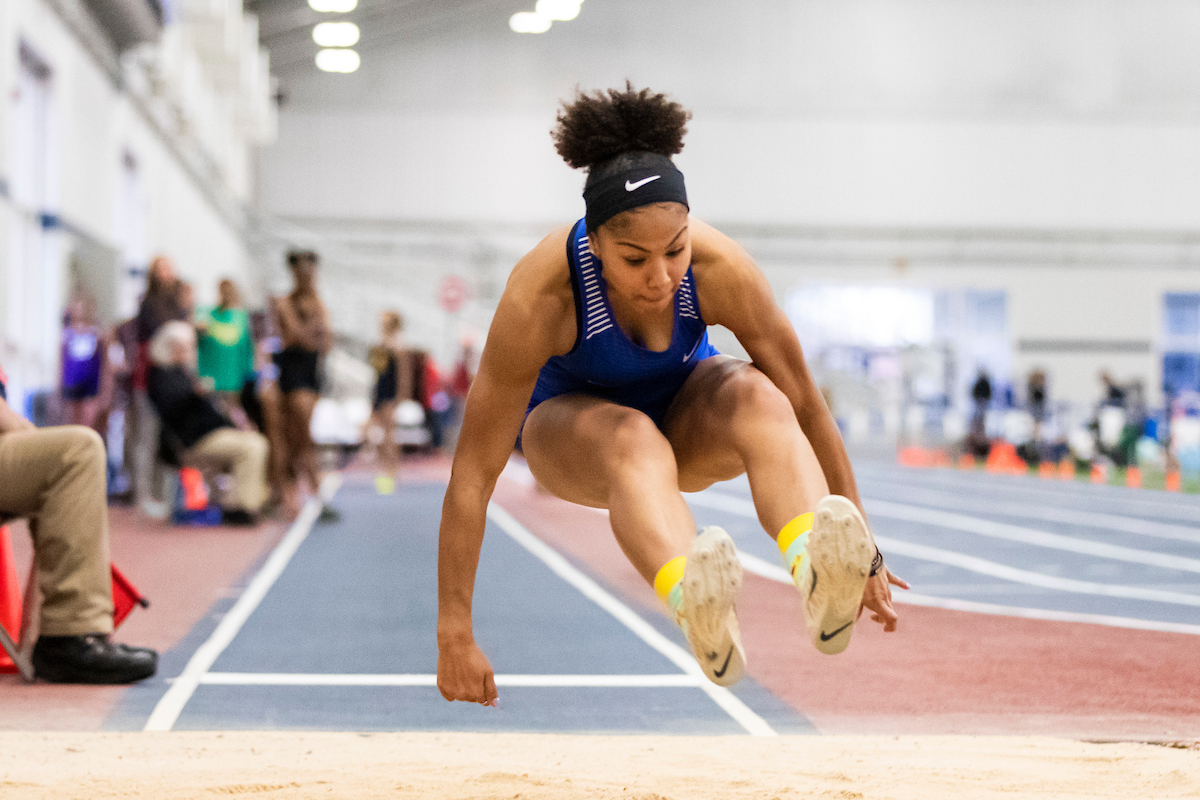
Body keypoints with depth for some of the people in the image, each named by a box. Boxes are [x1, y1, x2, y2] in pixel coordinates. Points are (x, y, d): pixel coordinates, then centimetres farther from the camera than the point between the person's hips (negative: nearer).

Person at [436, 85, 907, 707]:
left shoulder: (720, 269, -29)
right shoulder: (539, 295, -34)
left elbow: (804, 405, -18)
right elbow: (473, 471, -31)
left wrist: (861, 550, -15)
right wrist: (455, 633, -32)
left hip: (685, 407, 2)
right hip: (572, 421, -2)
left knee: (756, 397, -34)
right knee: (632, 439, -39)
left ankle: (822, 580, -61)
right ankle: (698, 609, -70)